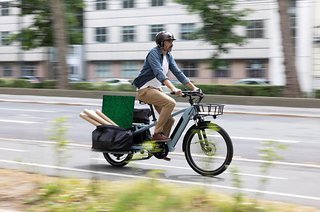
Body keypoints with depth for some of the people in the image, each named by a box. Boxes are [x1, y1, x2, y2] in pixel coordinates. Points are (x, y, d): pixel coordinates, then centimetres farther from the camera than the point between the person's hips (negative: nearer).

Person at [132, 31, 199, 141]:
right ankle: (157, 133, -23)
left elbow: (178, 73, 9)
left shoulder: (168, 56, 11)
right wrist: (173, 89, -41)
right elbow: (159, 74, -29)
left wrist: (194, 87, -1)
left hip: (157, 89, 9)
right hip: (146, 90, -9)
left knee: (170, 119, 1)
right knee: (170, 102, -29)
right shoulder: (154, 53, -15)